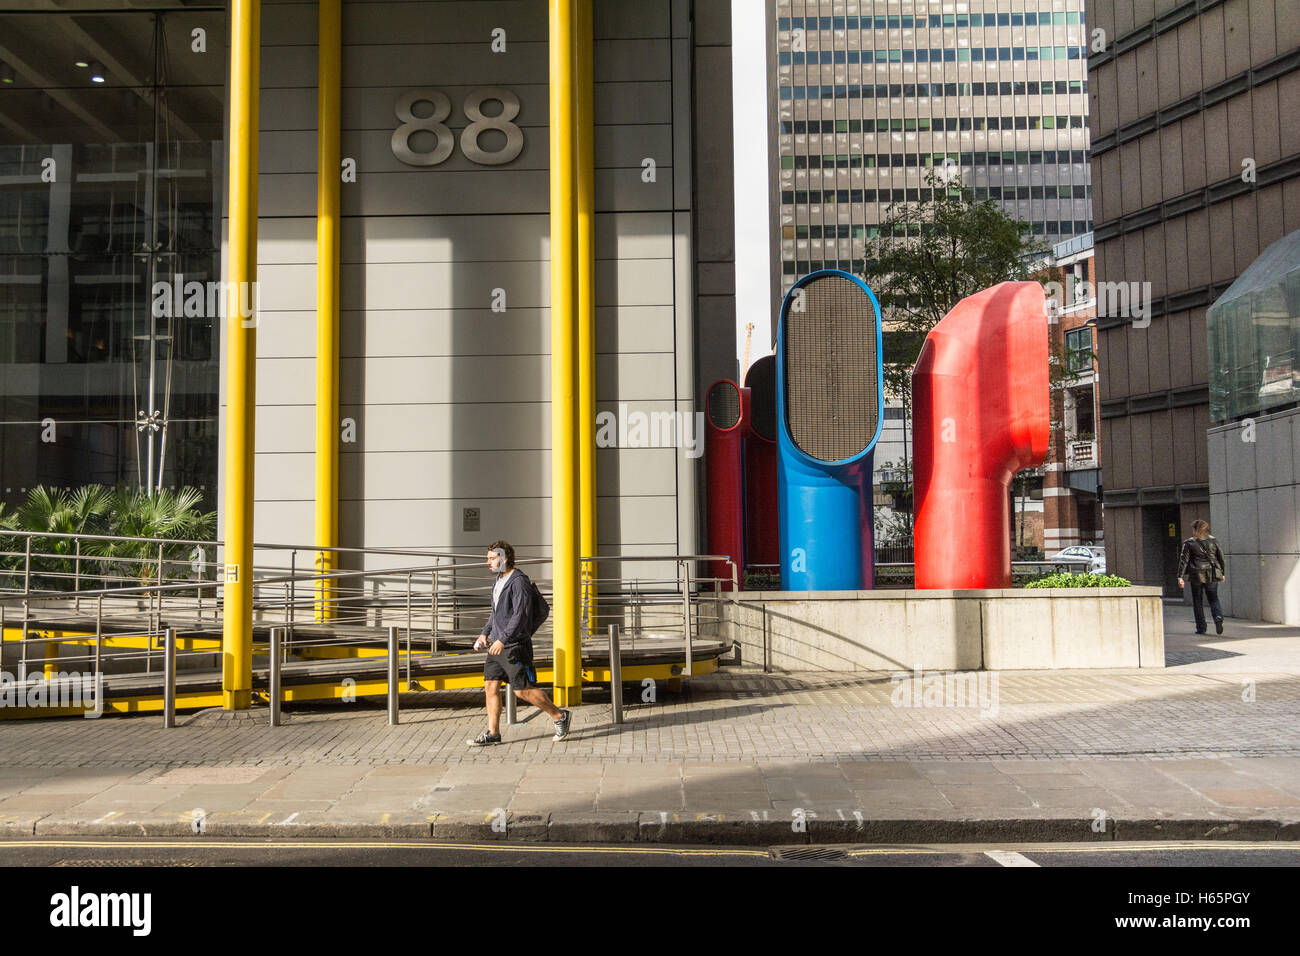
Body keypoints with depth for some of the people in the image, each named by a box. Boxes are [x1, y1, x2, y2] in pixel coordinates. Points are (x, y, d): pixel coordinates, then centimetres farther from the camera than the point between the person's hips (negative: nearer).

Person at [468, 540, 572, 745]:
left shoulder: (519, 581, -15)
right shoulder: (499, 580, 16)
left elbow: (520, 615, -23)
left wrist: (503, 639, -26)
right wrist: (485, 633, 19)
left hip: (515, 646, -9)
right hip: (497, 645, 9)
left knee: (522, 690, -5)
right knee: (490, 686, 4)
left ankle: (560, 716, 10)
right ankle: (493, 733, 9)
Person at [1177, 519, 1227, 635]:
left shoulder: (1189, 543, -5)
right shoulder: (1213, 540, 3)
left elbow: (1183, 560, -7)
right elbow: (1221, 557, 9)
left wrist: (1180, 577, -7)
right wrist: (1222, 573, 20)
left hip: (1196, 576, -2)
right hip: (1212, 576, 2)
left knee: (1197, 601, 9)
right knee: (1213, 599, 13)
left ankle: (1201, 628, 8)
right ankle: (1218, 617, -16)